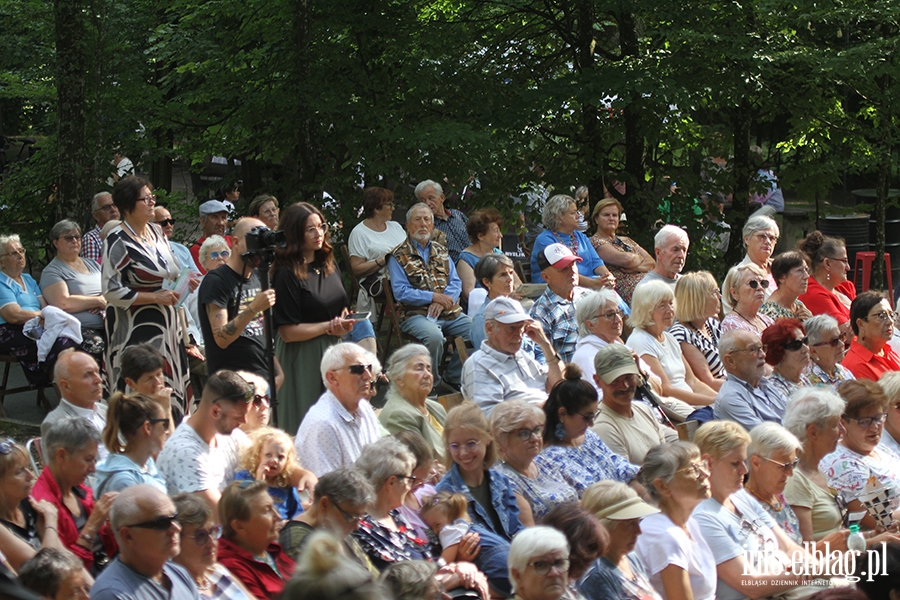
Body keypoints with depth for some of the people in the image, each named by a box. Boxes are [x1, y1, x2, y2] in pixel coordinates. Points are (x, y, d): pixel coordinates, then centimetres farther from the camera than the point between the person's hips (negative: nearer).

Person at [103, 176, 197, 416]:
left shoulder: (155, 231, 11)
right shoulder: (118, 241, -12)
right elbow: (111, 291, -16)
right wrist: (155, 297, -17)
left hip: (166, 324, 7)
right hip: (135, 328, -7)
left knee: (172, 388, 7)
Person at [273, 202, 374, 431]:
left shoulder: (329, 264, 10)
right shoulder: (286, 274, -14)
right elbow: (288, 332, -16)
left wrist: (345, 323, -2)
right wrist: (329, 326, -13)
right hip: (303, 360, -7)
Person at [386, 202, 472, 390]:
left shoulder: (441, 252, 20)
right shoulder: (398, 256, 4)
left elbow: (456, 282, 10)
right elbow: (401, 292, -7)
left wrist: (442, 302, -11)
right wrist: (433, 297, -15)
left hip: (450, 313, 5)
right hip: (416, 314, -5)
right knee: (434, 336, -36)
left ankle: (454, 377, 3)